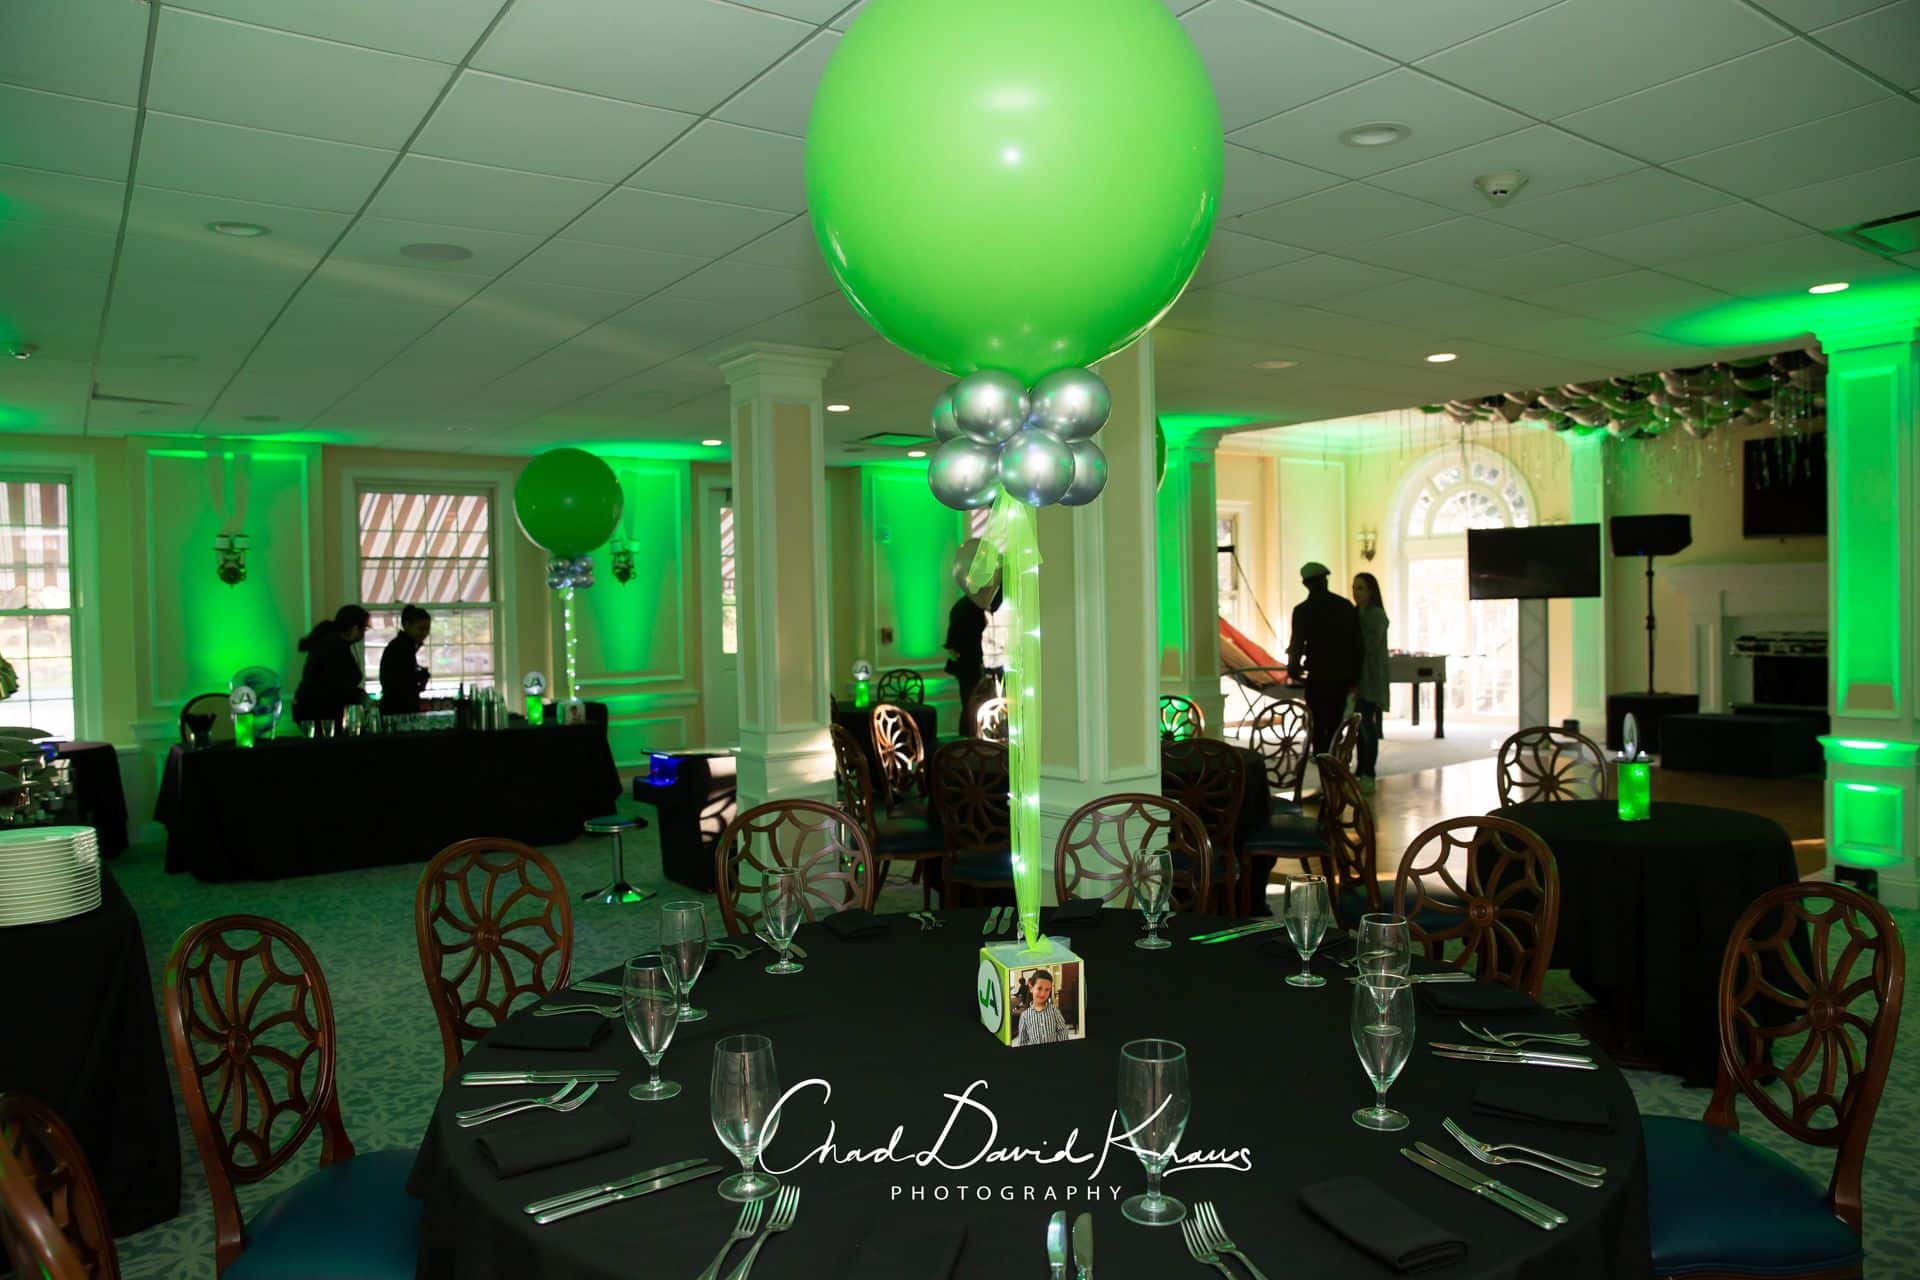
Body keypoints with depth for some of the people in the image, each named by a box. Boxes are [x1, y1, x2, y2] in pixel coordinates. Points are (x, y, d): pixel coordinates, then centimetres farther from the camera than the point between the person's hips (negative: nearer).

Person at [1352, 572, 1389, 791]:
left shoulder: (1377, 615, -9)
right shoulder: (1357, 613, 15)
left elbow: (1370, 646, -18)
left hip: (1371, 678, -7)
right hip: (1358, 676, 7)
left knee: (1367, 724, -7)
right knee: (1361, 724, 9)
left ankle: (1368, 775, -3)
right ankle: (1361, 771, 14)